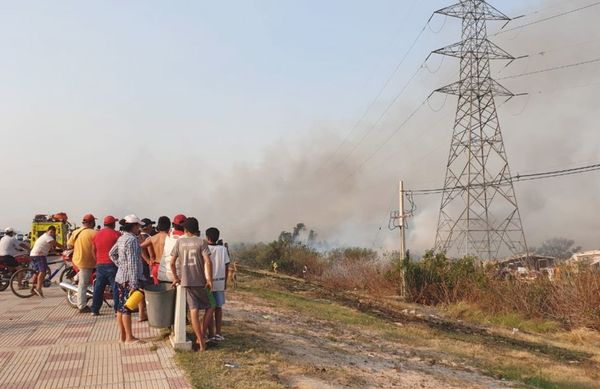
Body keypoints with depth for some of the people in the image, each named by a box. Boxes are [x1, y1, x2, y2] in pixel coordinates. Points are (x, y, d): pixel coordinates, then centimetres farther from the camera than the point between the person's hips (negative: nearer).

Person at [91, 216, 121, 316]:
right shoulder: (116, 234, -8)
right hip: (112, 265, -5)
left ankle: (95, 310, 15)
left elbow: (94, 251, 14)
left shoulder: (97, 235, 9)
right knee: (116, 288, -1)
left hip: (100, 265, 5)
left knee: (98, 288, 12)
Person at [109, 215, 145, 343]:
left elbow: (112, 254, 24)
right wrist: (134, 284, -22)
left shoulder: (121, 238, 11)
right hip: (128, 279, -9)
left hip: (120, 277, 9)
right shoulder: (132, 240, -17)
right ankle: (129, 337, 5)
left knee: (120, 308, 13)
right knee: (127, 308, -2)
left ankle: (122, 335, 22)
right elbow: (133, 263, -21)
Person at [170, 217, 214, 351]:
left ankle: (201, 341, 1)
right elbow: (208, 262, -15)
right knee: (210, 306, 15)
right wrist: (209, 280, -10)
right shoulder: (201, 242, -5)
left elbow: (172, 262, 1)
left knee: (193, 310, 3)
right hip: (200, 281, -2)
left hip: (186, 281, 2)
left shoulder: (179, 242, 3)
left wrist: (175, 277, 13)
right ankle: (201, 336, 10)